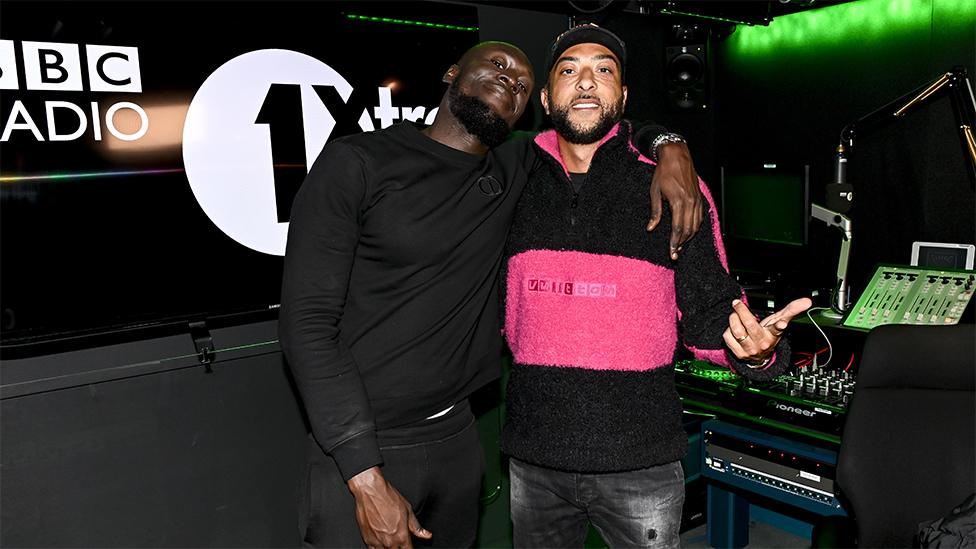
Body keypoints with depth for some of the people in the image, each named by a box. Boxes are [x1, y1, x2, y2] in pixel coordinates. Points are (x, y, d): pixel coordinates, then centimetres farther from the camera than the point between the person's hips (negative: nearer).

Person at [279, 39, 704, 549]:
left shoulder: (514, 171, 5)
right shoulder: (357, 162, -10)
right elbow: (307, 320, -15)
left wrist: (671, 149, -7)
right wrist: (367, 480, -20)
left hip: (457, 435, 5)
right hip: (358, 448, -5)